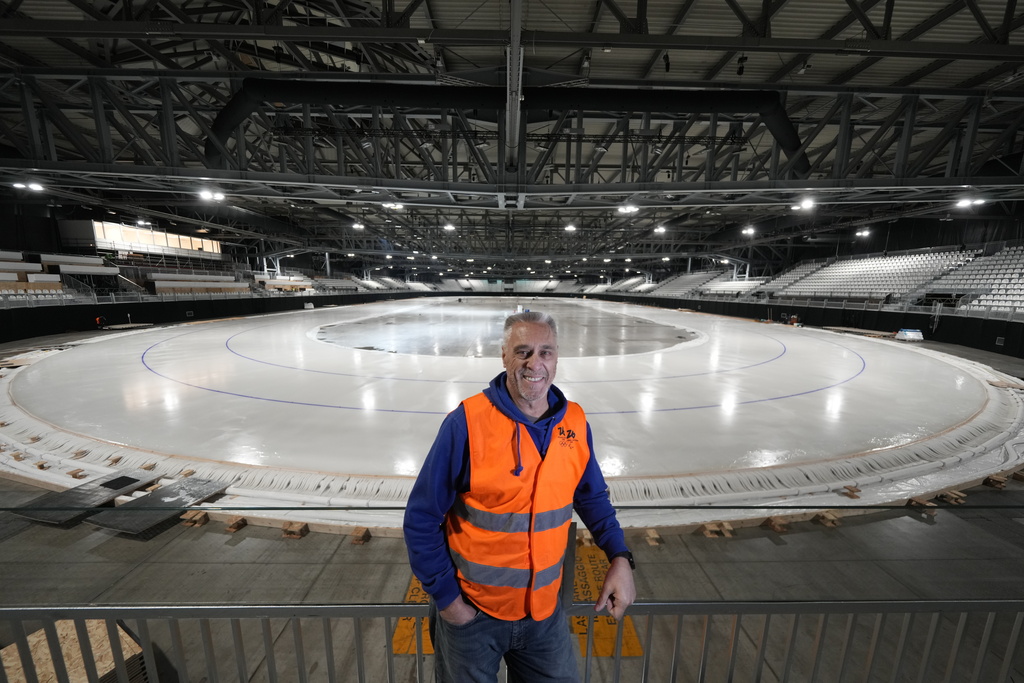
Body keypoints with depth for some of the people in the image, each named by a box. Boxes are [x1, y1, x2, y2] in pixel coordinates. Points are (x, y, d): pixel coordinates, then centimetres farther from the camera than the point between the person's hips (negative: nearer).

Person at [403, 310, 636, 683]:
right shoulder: (467, 422, -23)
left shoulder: (575, 423, -10)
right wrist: (446, 597, -10)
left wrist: (620, 557, -7)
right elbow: (422, 519, -15)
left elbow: (591, 496, 5)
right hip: (471, 611, -3)